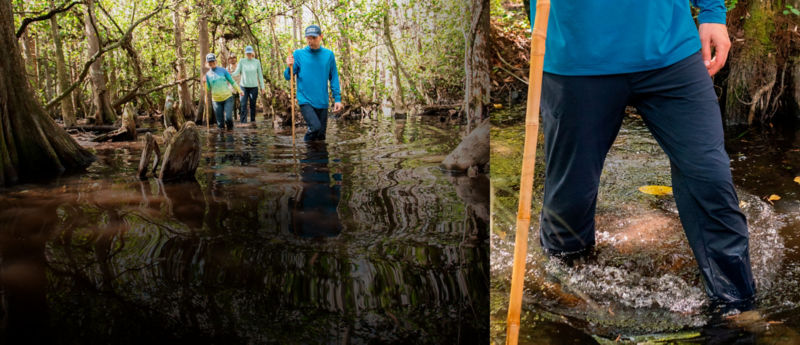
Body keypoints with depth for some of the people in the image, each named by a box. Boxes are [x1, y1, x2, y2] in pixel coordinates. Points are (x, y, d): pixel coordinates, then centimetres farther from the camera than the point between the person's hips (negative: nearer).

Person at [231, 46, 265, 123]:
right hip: (244, 86, 0)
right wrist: (231, 74, -27)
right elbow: (237, 72, -5)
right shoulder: (241, 61, 0)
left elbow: (260, 75, 6)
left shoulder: (257, 62, 2)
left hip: (254, 87, 0)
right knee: (243, 105, -6)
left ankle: (253, 121, 14)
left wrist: (262, 87, 5)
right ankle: (243, 122, -5)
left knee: (253, 105, 4)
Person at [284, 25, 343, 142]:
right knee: (315, 127, -22)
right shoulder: (298, 54, -1)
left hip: (322, 102, 3)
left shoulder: (329, 55, 4)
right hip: (305, 101, -3)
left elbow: (334, 78, 8)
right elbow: (287, 76, 1)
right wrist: (290, 67, -20)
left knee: (321, 134, 8)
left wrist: (337, 99, 2)